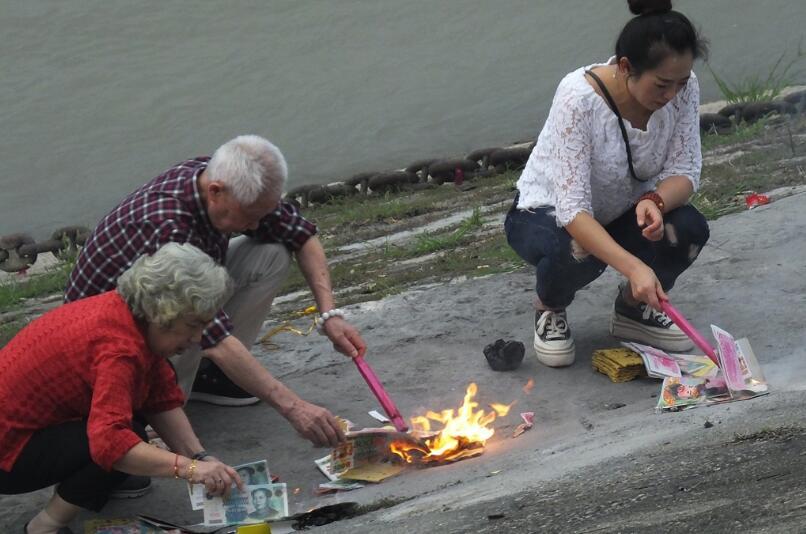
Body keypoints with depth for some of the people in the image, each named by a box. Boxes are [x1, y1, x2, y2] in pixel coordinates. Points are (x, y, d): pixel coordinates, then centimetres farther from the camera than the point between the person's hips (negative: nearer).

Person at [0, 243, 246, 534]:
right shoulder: (119, 346, -32)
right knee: (129, 437, -26)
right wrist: (189, 468, -42)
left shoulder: (136, 316, -3)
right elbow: (110, 442, -42)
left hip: (31, 416, 9)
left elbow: (164, 399, -2)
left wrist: (201, 457, -14)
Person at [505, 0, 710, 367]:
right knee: (579, 252, -38)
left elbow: (684, 171, -14)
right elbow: (572, 210, -39)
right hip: (548, 213, -4)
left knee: (688, 229, -24)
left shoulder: (682, 89, -19)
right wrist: (633, 266, -51)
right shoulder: (579, 97, -35)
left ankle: (633, 308, 6)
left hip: (618, 214, 5)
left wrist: (654, 200, -37)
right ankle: (549, 309, -1)